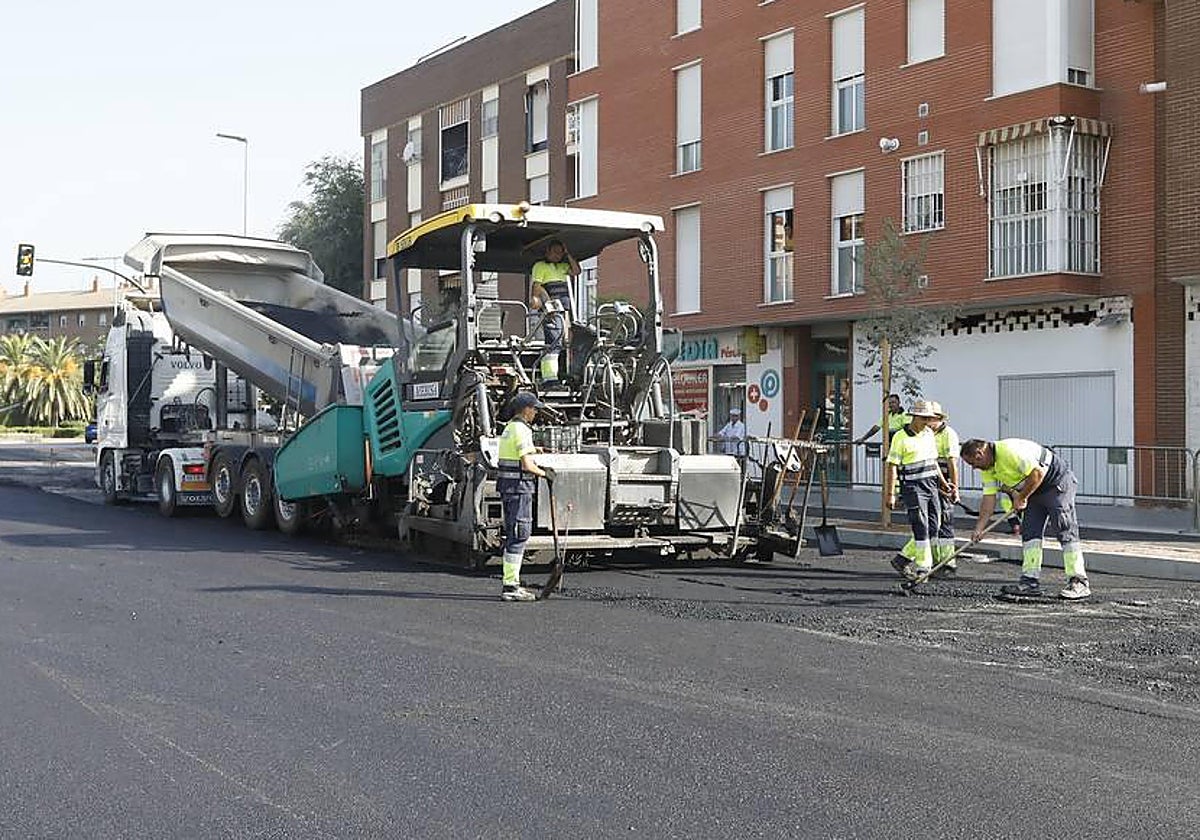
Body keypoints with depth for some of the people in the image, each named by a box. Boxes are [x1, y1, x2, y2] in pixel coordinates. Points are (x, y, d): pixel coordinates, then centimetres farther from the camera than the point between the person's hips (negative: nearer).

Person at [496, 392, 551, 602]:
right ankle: (511, 587, -9)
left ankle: (510, 582, 20)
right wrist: (543, 473, -3)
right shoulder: (522, 430, -15)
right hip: (519, 485, -10)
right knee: (518, 535, -8)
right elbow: (526, 465, -20)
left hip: (507, 485, 10)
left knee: (513, 534, 15)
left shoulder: (509, 427, 16)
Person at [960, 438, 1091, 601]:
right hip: (1035, 491, 10)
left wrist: (1021, 497, -17)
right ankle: (1031, 581, 3)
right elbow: (989, 497, 5)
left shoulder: (1009, 450, -26)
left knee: (1065, 531, -13)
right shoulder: (987, 468, 4)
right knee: (1029, 532, 3)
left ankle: (1079, 583, -12)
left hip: (1058, 482, -10)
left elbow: (1038, 473, -29)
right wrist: (979, 527, -1)